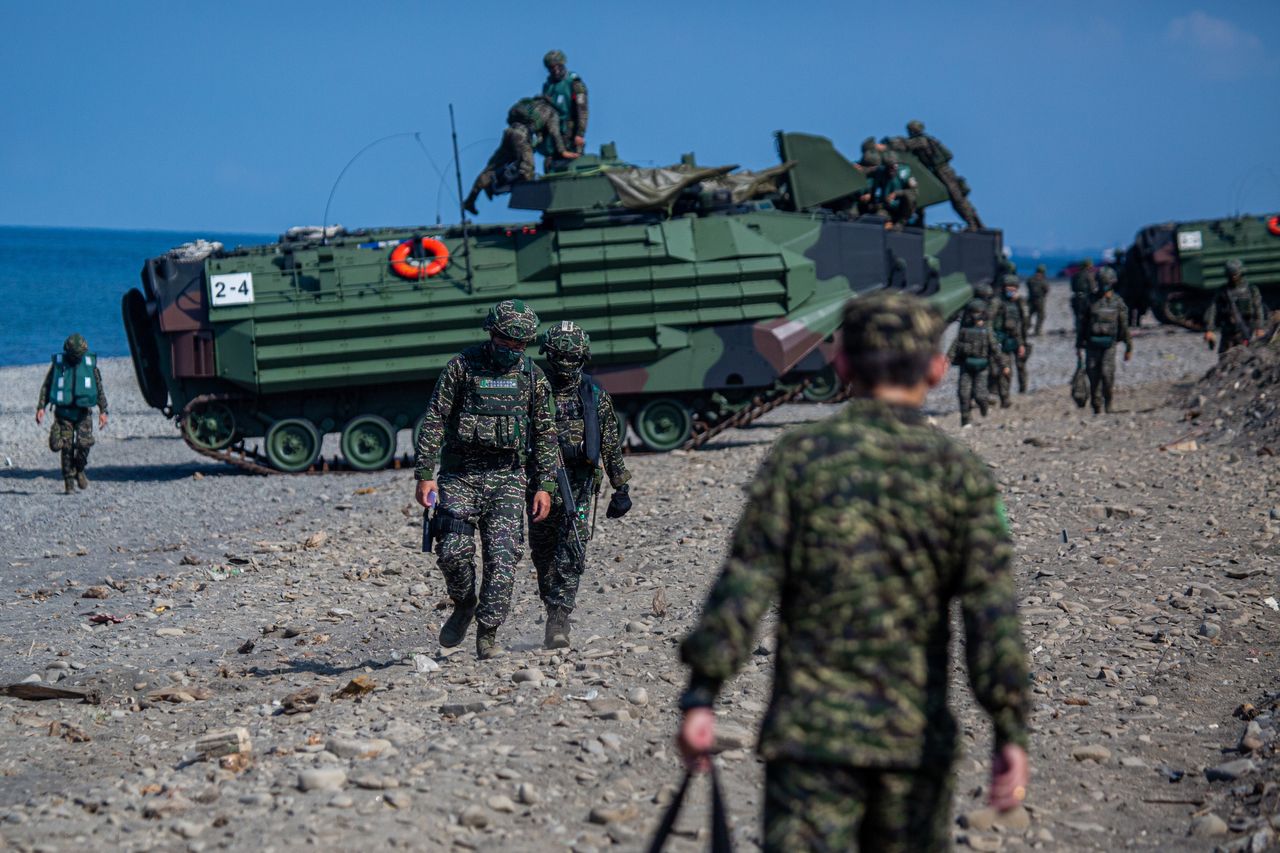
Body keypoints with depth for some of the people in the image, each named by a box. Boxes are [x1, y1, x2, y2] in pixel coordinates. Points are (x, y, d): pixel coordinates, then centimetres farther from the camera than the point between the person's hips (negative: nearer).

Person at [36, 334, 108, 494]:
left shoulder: (90, 364, 4)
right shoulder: (58, 363, 2)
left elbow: (100, 389, 9)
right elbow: (46, 386, 5)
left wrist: (103, 411, 2)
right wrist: (41, 407, -5)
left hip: (83, 412, 0)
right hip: (63, 412, 0)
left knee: (84, 443, -15)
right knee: (66, 447, -7)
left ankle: (79, 470, 12)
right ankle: (69, 482, 2)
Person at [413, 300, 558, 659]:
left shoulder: (533, 375, 6)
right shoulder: (461, 366, -2)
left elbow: (545, 434, 10)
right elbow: (433, 421, -2)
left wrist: (544, 485, 3)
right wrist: (425, 474, -9)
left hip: (507, 478, 1)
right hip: (460, 476, -1)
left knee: (502, 559, -8)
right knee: (453, 551, -11)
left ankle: (487, 635, 0)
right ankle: (464, 606, 19)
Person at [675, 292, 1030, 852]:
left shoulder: (798, 456, -1)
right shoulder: (960, 474, 0)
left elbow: (745, 583, -7)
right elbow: (993, 611, -6)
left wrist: (701, 696, -6)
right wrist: (1011, 734, -6)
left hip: (810, 729, -1)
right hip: (917, 737, 2)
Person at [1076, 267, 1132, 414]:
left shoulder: (1118, 303, 4)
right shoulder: (1092, 302, 9)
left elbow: (1124, 326, 7)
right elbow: (1083, 324, 12)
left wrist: (1129, 348, 6)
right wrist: (1079, 346, 7)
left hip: (1109, 344, -2)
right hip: (1092, 345, 2)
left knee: (1107, 373, -16)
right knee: (1093, 375, 0)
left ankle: (1108, 403, 5)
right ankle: (1097, 408, 10)